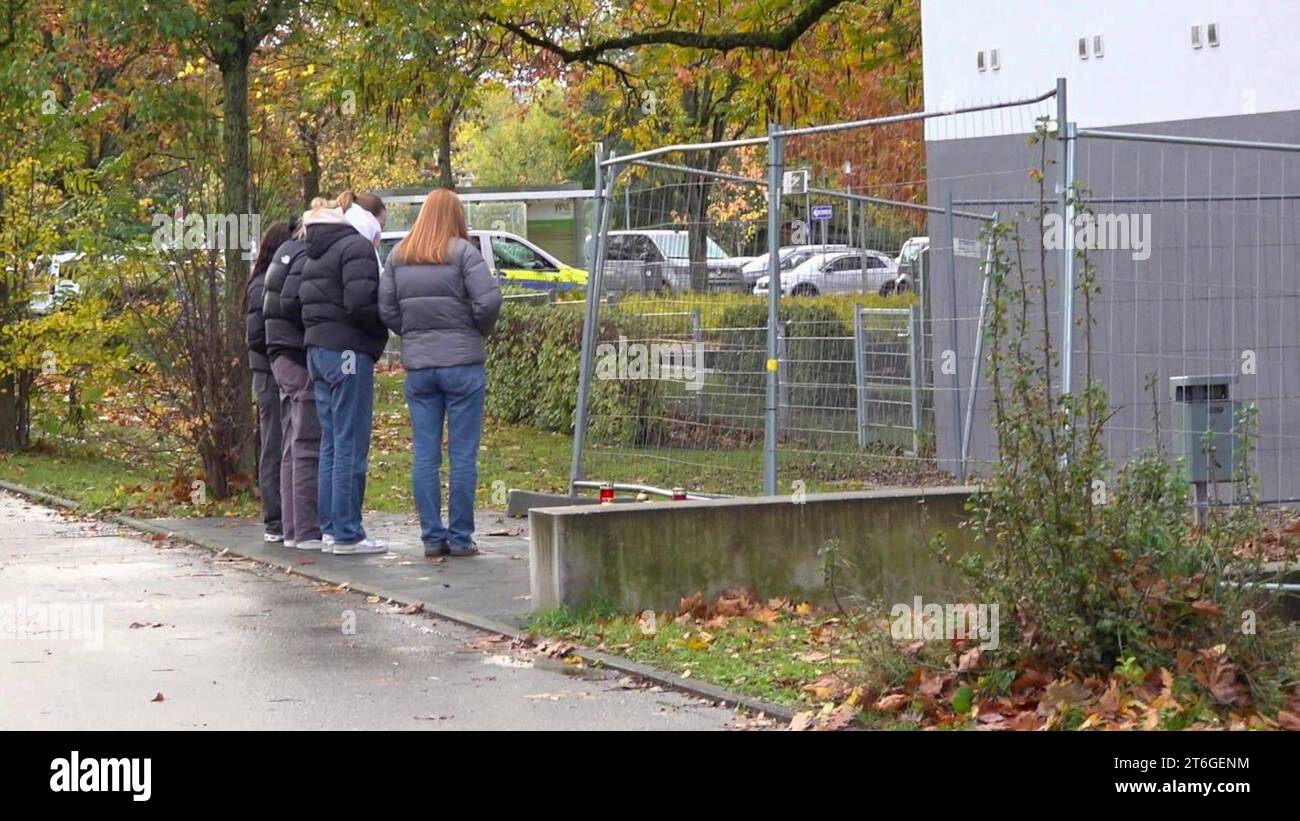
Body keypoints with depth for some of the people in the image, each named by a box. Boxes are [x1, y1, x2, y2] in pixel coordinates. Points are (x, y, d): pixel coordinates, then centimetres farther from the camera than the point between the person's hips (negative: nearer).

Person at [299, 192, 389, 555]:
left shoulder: (319, 251, 19)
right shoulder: (357, 247, -10)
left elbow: (305, 300, 16)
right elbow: (360, 304, -20)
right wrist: (390, 322, -6)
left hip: (318, 349, 9)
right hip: (348, 352, -9)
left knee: (331, 443, 12)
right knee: (351, 445, -7)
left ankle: (329, 528, 14)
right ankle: (347, 534, -6)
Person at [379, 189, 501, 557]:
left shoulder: (398, 256, 7)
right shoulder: (463, 252, -6)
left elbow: (386, 310, 1)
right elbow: (488, 300, -16)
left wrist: (412, 334, 13)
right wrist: (478, 330, 2)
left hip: (417, 366, 4)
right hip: (462, 363, -4)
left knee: (425, 455, 7)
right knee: (463, 454, 2)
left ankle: (432, 536, 8)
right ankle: (460, 537, 4)